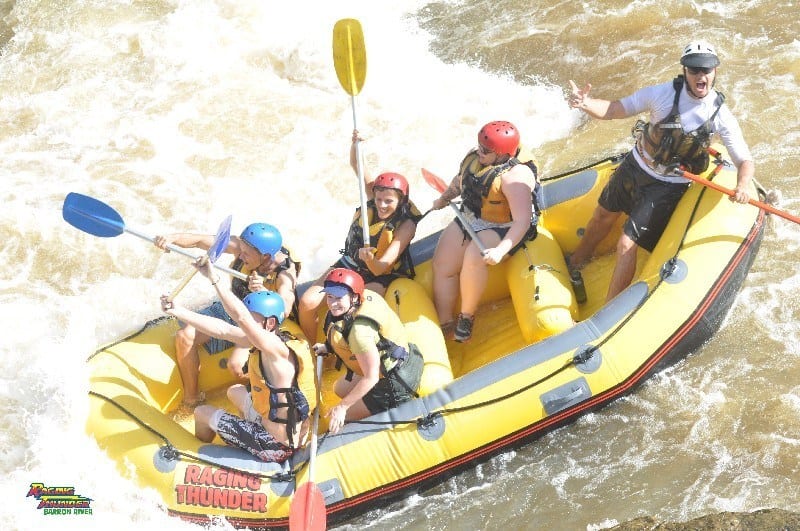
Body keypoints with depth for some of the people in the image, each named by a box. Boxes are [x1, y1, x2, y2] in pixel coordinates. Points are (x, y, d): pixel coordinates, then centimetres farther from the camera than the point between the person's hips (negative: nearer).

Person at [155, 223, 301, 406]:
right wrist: (172, 238, -35)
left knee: (236, 364, -31)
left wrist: (264, 293, -57)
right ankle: (191, 399, 1)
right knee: (184, 336, -12)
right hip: (229, 310, 5)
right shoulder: (241, 246, -17)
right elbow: (200, 241, -18)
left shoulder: (286, 273, -27)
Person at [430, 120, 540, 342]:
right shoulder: (473, 158, -1)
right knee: (443, 265, -8)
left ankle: (467, 317, -15)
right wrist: (443, 199, 27)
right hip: (468, 220, 8)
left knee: (473, 258, -34)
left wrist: (500, 251, -41)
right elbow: (459, 181, 23)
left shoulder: (515, 176, -26)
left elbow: (522, 221, -32)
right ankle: (444, 323, 0)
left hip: (502, 230, -8)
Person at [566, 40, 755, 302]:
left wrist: (742, 186, -42)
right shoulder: (664, 93, -19)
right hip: (635, 167, 3)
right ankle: (574, 266, 53)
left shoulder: (720, 115, -20)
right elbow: (615, 109, -15)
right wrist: (585, 103, -36)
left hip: (667, 187, -3)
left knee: (626, 246, -11)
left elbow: (745, 162, -19)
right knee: (602, 217, 24)